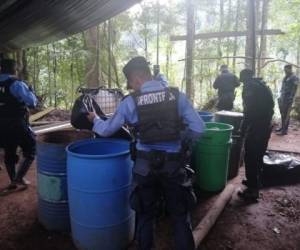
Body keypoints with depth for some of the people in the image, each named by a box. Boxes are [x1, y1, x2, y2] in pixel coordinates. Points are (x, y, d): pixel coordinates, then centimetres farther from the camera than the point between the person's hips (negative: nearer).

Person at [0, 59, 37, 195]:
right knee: (30, 151, 7)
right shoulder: (16, 84, -13)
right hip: (17, 125, -7)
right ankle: (18, 179, -1)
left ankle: (13, 182, 26)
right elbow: (32, 102, -16)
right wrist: (30, 91, 1)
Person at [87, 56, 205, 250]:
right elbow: (198, 128, -8)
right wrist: (183, 144, 9)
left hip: (146, 165, 1)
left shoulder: (131, 102, -7)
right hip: (174, 164, 0)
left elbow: (106, 130, 3)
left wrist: (95, 120, 24)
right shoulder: (177, 95, -7)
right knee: (180, 214, 17)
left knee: (145, 214, 21)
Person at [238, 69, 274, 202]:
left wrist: (243, 128, -10)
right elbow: (269, 106, 18)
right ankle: (255, 182, 33)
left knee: (250, 158, -2)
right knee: (258, 157, 20)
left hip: (256, 127, -9)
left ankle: (252, 190, 3)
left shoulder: (250, 87, -10)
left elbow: (249, 110, -18)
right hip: (266, 126, 9)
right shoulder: (262, 85, 17)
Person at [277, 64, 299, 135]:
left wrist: (291, 99, -18)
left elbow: (294, 90, -13)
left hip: (288, 99, -8)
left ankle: (285, 130, -3)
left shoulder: (294, 78, -8)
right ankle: (282, 127, 22)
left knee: (286, 115, -6)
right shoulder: (285, 78, 17)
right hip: (282, 99, 8)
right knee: (282, 114, 12)